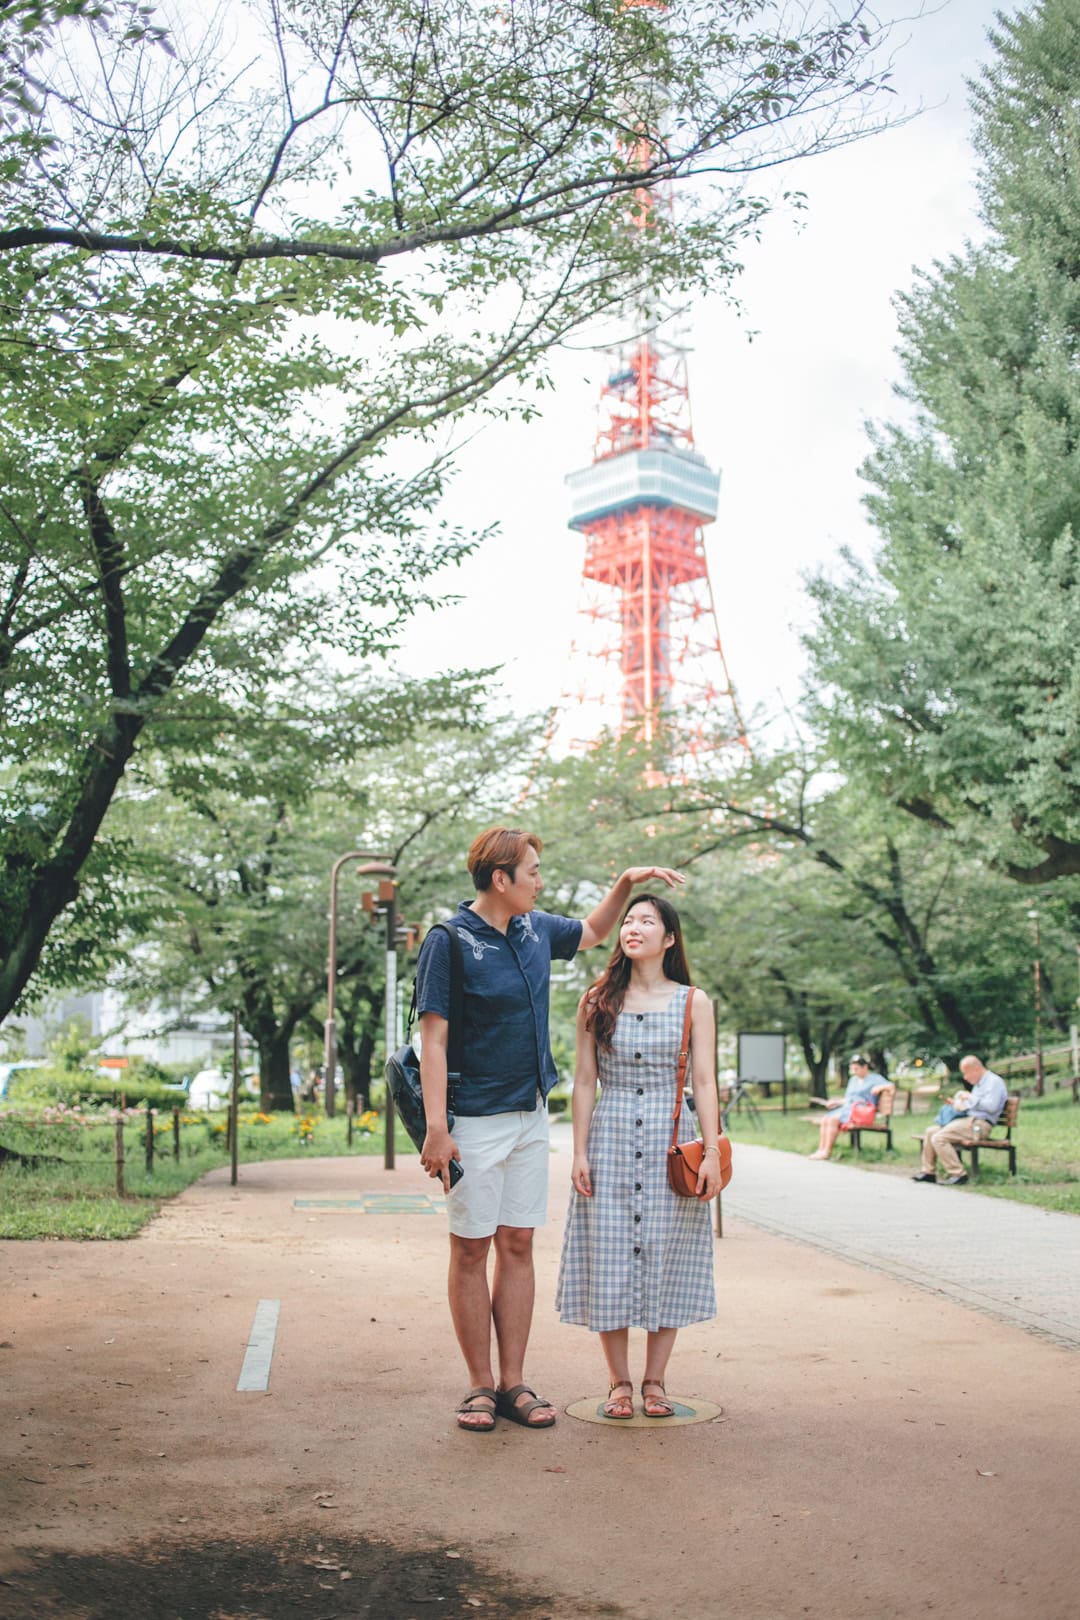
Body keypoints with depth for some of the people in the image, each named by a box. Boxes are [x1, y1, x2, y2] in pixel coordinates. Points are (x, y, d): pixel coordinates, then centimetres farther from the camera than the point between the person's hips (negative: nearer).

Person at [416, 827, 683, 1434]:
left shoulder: (536, 929, 7)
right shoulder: (450, 942, -13)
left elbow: (593, 932, 28)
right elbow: (433, 1040, -15)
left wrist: (627, 883, 13)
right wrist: (436, 1128, -21)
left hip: (531, 1115, 6)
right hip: (476, 1120, -6)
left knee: (519, 1246, 8)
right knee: (471, 1250, 2)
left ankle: (513, 1383, 15)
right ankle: (481, 1385, 12)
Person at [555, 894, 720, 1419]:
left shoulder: (693, 1002, 4)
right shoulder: (597, 1001, 6)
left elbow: (705, 1081, 1)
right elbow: (584, 1081, 5)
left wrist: (712, 1151, -7)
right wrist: (580, 1152, -1)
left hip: (670, 1141, 0)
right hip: (610, 1139, 0)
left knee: (666, 1257, 3)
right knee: (608, 1257, 1)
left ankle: (654, 1381, 15)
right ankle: (619, 1382, 14)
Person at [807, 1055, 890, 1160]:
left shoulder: (875, 1078, 4)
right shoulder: (853, 1079, 26)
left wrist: (880, 1087, -22)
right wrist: (835, 1102, 11)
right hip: (846, 1108, 8)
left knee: (833, 1119, -28)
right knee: (824, 1120, -17)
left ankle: (826, 1152, -29)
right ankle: (820, 1150, -21)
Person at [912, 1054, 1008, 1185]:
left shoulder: (994, 1082, -7)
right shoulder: (978, 1084, 24)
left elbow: (991, 1106, -21)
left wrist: (970, 1098, -14)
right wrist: (958, 1105, 12)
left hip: (978, 1125, -10)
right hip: (968, 1120, 10)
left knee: (939, 1138, -23)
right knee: (931, 1132, 5)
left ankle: (957, 1173, -18)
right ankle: (928, 1171, 7)